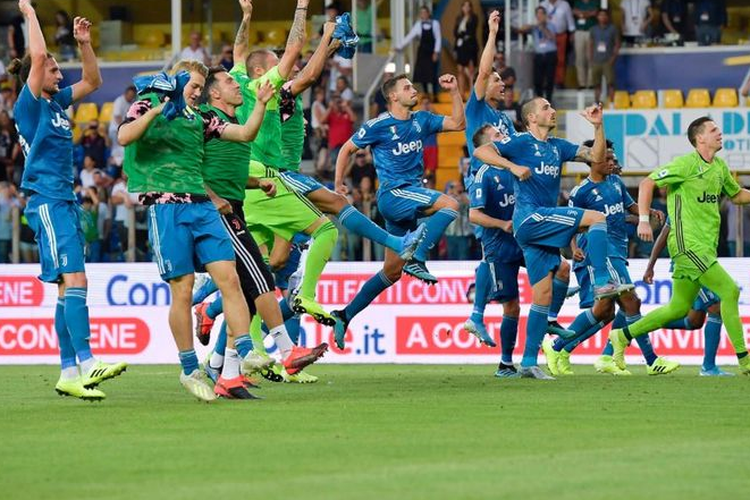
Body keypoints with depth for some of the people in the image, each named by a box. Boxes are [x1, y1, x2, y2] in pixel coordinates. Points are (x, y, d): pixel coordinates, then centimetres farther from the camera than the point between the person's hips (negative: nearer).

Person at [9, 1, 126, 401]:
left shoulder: (55, 103, 17)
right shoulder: (29, 105, -6)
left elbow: (92, 81, 29)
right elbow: (38, 56, -18)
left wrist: (84, 43, 16)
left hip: (65, 201, 9)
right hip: (47, 201, -9)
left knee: (69, 287, 7)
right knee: (74, 280, -18)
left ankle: (69, 374, 7)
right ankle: (86, 363, -26)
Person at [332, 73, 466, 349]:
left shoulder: (421, 120, 13)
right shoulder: (378, 126, -4)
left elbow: (458, 123, 14)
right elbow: (347, 149, 5)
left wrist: (454, 92, 4)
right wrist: (338, 184, 2)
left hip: (413, 196, 7)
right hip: (392, 194, -7)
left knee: (392, 271, 7)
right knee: (449, 204, -27)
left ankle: (345, 315, 12)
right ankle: (416, 260, -29)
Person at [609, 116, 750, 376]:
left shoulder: (720, 167, 13)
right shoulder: (686, 164, -11)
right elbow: (647, 183, -10)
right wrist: (643, 220, -17)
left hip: (706, 245, 9)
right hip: (688, 243, -9)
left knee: (678, 309, 13)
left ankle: (623, 335, 26)